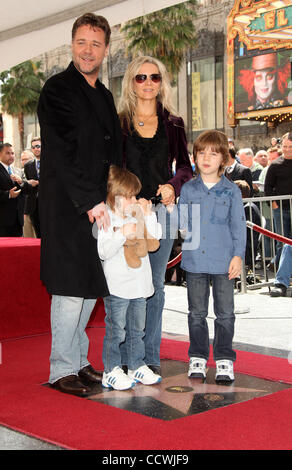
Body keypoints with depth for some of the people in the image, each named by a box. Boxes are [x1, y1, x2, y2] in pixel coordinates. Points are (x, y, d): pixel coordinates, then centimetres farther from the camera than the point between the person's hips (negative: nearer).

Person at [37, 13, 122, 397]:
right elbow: (61, 154, -15)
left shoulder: (104, 95, 18)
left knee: (91, 286, 10)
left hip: (97, 204, 8)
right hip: (66, 206, -8)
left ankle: (78, 360, 22)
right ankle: (62, 370, 5)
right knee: (70, 287, -6)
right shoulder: (57, 89, -6)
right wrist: (89, 202, -18)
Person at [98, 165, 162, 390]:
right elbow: (103, 251, -19)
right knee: (116, 329, -1)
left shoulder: (137, 217, 9)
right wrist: (122, 234, -27)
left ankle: (137, 366, 27)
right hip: (117, 286, -7)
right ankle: (112, 371, 9)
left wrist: (148, 214, 1)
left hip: (139, 283, 7)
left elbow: (154, 238, 9)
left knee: (137, 328, 16)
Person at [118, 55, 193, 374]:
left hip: (162, 210, 2)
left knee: (155, 285, 6)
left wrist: (173, 186, -8)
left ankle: (150, 357, 14)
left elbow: (185, 166, 12)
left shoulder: (173, 124, 12)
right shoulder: (118, 122, 7)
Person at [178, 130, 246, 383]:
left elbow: (239, 226, 2)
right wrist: (183, 229, -9)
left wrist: (238, 255, -4)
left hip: (223, 261, -1)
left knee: (225, 313, 5)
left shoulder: (231, 191, 1)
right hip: (194, 260, 2)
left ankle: (224, 359, 16)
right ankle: (198, 357, 21)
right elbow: (182, 221, 12)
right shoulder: (188, 189, 6)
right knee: (197, 313, 10)